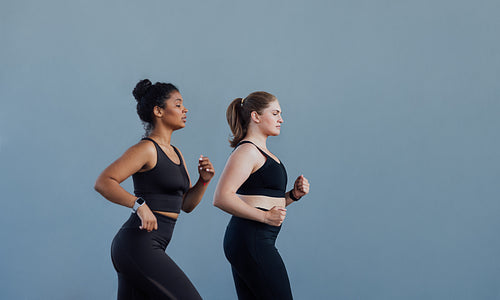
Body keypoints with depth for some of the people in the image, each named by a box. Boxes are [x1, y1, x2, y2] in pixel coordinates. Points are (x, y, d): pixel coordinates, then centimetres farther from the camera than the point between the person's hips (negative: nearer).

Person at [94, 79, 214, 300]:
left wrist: (203, 180, 3)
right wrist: (139, 205, -29)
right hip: (138, 246, -9)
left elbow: (186, 204, 20)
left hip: (147, 248, 9)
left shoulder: (175, 153, 18)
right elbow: (103, 182, -18)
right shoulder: (147, 149, -10)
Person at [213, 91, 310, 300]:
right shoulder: (247, 150, -11)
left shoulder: (262, 153, 19)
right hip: (250, 242, -10)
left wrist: (293, 195, 8)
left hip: (251, 242, 10)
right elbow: (222, 198, -22)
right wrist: (266, 216, -20)